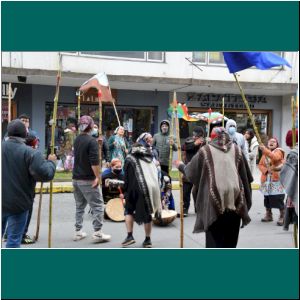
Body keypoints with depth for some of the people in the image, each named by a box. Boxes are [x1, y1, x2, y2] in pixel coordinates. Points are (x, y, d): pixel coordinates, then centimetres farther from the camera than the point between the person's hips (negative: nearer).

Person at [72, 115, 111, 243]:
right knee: (98, 205, -2)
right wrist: (97, 176, -17)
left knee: (80, 206, 16)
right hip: (88, 179, -8)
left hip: (76, 178, 8)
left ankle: (78, 232, 19)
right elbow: (94, 161, -22)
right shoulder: (92, 141, -14)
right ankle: (97, 233, -2)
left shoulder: (77, 140, 11)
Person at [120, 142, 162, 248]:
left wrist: (125, 193, 13)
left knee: (129, 210, 13)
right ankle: (148, 239, 19)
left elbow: (127, 178, 5)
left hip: (139, 188, -4)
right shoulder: (150, 158, 25)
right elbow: (156, 176, 19)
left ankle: (130, 236, 3)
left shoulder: (130, 158, 12)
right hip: (153, 187, 4)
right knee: (147, 213, 15)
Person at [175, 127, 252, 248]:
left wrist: (181, 165, 34)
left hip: (214, 202, -3)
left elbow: (191, 172, 14)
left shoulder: (205, 150, 4)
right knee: (230, 239, 17)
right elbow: (247, 177, 14)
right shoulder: (237, 150, 12)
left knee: (214, 238, 5)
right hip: (235, 200, 3)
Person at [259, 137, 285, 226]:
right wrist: (266, 170, -10)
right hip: (266, 179, 6)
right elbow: (260, 165, 10)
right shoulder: (265, 153, 15)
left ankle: (282, 217, -2)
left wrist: (265, 150, -36)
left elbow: (275, 157, -26)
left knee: (279, 198, -10)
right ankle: (268, 215, 24)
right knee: (267, 198, 10)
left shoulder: (279, 151, -2)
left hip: (277, 178, -5)